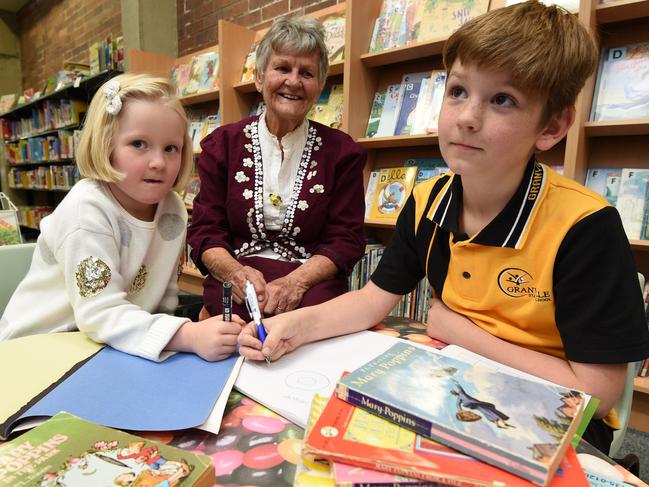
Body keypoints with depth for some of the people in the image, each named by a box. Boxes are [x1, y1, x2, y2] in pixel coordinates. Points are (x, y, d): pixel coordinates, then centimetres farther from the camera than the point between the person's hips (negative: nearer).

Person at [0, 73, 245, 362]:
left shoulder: (174, 209, -5)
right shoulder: (86, 209, -21)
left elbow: (164, 296, 1)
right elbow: (100, 314, -28)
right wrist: (188, 337, -38)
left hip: (122, 344, 6)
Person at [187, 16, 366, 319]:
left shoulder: (342, 151, 3)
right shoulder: (222, 144, 6)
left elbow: (345, 240, 0)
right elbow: (205, 232, 4)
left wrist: (295, 281, -18)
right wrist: (236, 272, -18)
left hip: (312, 285, 1)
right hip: (233, 291, -1)